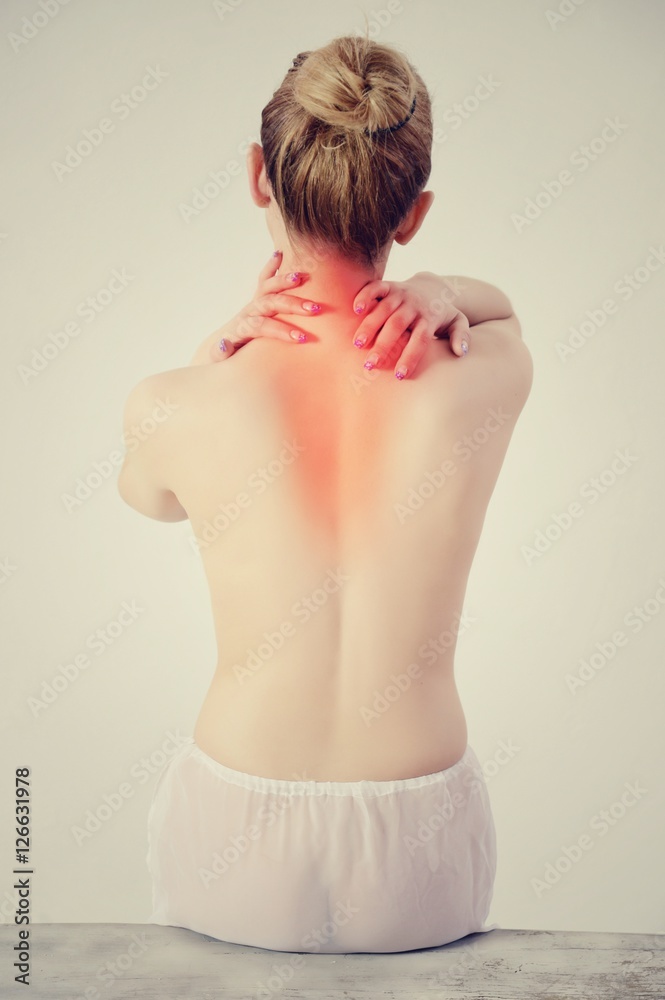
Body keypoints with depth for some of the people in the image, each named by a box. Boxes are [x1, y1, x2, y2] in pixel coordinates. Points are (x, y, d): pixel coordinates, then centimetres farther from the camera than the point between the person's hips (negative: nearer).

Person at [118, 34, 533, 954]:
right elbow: (502, 308, 12)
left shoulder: (171, 410, -19)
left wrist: (227, 342, -7)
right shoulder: (488, 380, -16)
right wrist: (439, 292, -10)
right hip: (422, 874, 2)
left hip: (237, 866, -1)